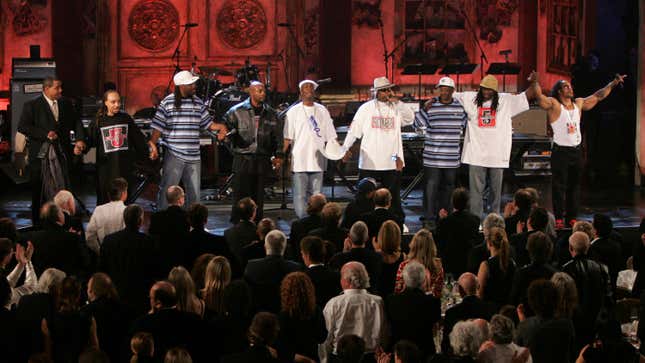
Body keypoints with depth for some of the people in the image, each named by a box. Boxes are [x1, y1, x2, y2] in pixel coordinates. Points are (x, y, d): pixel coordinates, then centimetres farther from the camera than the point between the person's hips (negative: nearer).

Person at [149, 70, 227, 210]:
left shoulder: (198, 103, 9)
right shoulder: (168, 103, -4)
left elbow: (207, 123, 14)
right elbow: (158, 126, -4)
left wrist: (220, 127, -6)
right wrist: (152, 144, -16)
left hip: (193, 156, 5)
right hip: (173, 155, -5)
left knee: (194, 193, 11)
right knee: (167, 191, -5)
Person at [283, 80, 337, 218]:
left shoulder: (322, 111, 12)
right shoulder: (293, 112, 2)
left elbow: (330, 136, 12)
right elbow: (287, 138, -1)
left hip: (317, 160, 3)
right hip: (299, 160, -3)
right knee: (300, 196, -5)